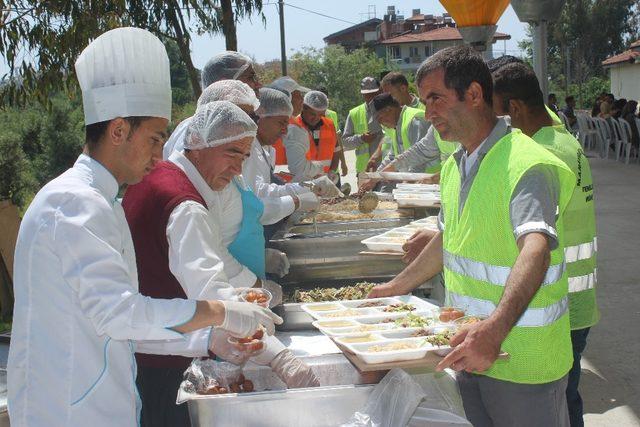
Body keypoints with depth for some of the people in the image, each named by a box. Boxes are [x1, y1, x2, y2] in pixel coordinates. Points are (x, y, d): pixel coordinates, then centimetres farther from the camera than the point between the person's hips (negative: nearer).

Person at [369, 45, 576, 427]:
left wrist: (495, 329, -49)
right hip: (470, 349, 8)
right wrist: (395, 289, 24)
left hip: (522, 361, -8)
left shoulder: (527, 165, -19)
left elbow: (535, 251, -35)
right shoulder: (455, 165, 10)